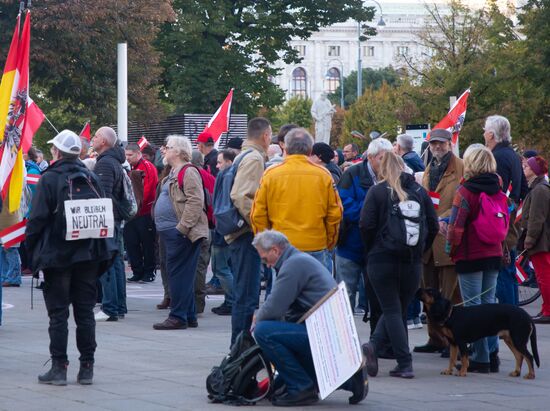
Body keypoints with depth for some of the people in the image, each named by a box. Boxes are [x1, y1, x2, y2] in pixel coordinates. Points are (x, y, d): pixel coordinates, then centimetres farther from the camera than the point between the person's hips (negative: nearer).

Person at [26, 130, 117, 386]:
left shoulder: (49, 179, -10)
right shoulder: (90, 178, 5)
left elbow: (37, 218, -11)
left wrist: (32, 249, 1)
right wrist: (100, 249, 16)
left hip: (57, 255, -4)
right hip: (88, 255, 4)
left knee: (58, 313, 0)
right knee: (85, 311, 8)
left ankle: (59, 367, -1)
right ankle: (86, 367, 8)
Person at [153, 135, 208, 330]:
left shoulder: (188, 173, -12)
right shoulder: (174, 173, 21)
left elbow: (195, 202, -21)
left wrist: (182, 227, -24)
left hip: (181, 234, -11)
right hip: (170, 232, 11)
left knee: (178, 274, -9)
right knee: (180, 275, 12)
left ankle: (178, 316, -8)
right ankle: (189, 316, 17)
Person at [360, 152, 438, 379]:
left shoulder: (377, 191, -4)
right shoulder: (419, 191, 6)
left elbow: (366, 224, -10)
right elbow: (433, 225, 5)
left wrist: (370, 250, 6)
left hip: (382, 259, -3)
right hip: (412, 262, 3)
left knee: (392, 310, 2)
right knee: (400, 308, 14)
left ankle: (405, 364, -8)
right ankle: (374, 344, -4)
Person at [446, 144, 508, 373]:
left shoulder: (466, 191, -15)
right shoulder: (497, 189, 4)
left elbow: (456, 226, -15)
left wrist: (451, 248, -1)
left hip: (470, 256, -6)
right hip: (493, 253, 6)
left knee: (473, 306, -1)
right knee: (489, 303, 12)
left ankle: (481, 357, -1)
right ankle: (492, 355, 12)